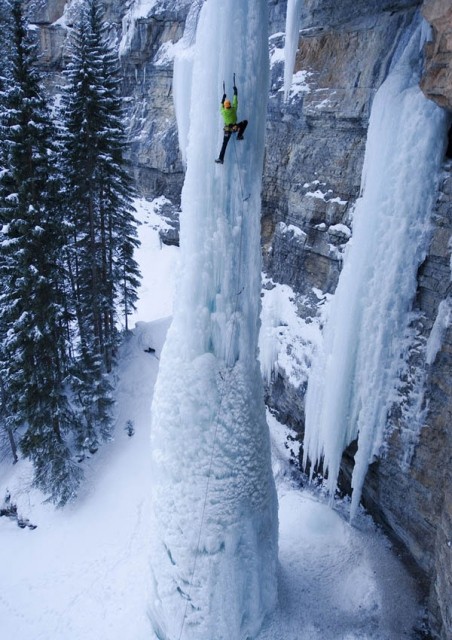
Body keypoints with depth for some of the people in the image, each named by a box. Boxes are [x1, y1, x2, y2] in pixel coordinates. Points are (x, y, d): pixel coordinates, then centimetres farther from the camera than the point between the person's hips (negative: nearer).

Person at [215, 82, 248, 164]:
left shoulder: (223, 111, -6)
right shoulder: (234, 109, -8)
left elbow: (221, 104, 18)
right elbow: (235, 100, 6)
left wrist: (223, 97, 28)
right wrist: (235, 91, 18)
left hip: (227, 129, 1)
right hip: (235, 127, -1)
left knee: (224, 145, 6)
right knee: (245, 122, 19)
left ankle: (221, 159, 1)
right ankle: (239, 136, 16)